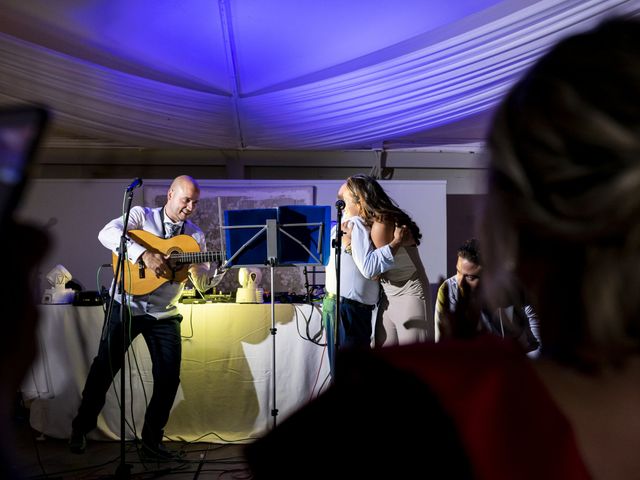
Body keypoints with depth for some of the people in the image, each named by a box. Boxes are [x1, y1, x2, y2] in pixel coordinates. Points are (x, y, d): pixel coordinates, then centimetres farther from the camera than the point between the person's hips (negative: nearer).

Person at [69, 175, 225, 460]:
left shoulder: (195, 236, 7)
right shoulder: (141, 216, -3)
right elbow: (107, 233, -21)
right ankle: (80, 429, 24)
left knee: (169, 378, -2)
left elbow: (202, 283, 6)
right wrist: (145, 254, -31)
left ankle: (152, 440, 14)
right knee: (104, 368, 4)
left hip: (165, 315, 3)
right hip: (127, 306, -3)